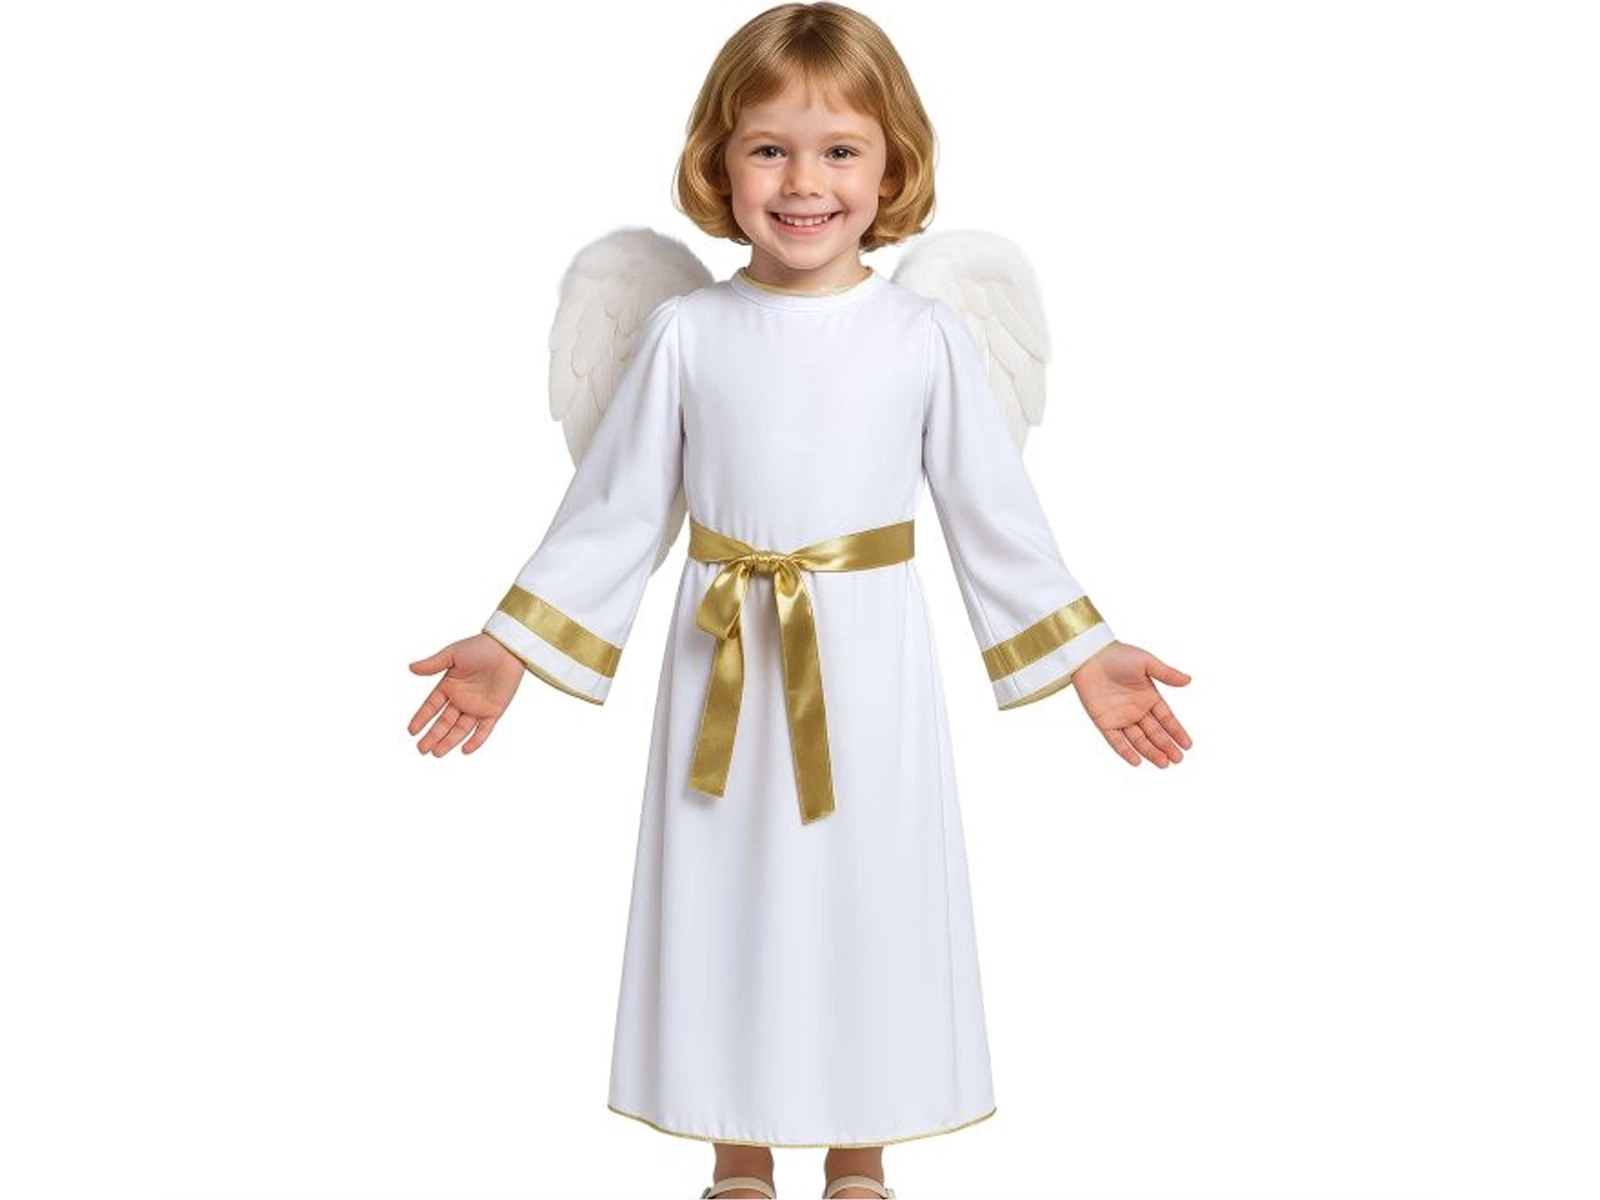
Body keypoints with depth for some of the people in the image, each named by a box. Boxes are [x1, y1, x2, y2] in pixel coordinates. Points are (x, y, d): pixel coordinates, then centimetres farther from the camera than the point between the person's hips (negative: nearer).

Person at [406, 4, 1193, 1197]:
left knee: (870, 899, 9)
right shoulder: (685, 334, -3)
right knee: (729, 900, 10)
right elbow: (614, 510, 3)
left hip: (873, 672, 0)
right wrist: (512, 647, 1)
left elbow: (996, 512, 2)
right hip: (727, 669, 1)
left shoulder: (928, 336, -4)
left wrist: (1085, 655, 0)